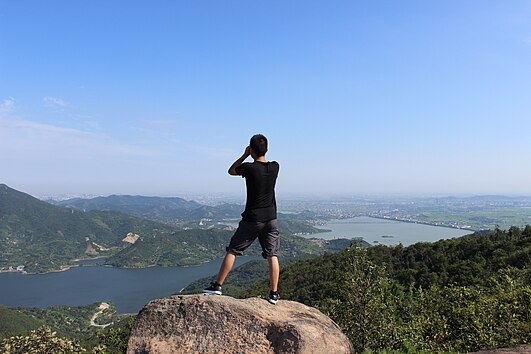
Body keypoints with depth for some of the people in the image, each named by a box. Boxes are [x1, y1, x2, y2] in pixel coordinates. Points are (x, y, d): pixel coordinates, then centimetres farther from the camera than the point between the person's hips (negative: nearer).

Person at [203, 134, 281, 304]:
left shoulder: (249, 168, -14)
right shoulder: (275, 167, -2)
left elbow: (231, 171, 8)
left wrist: (245, 155, 6)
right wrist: (260, 153, 12)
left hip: (252, 219, -3)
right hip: (271, 219, 3)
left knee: (232, 250, 8)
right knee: (272, 255, 6)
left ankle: (217, 285, 14)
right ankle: (274, 293, 8)